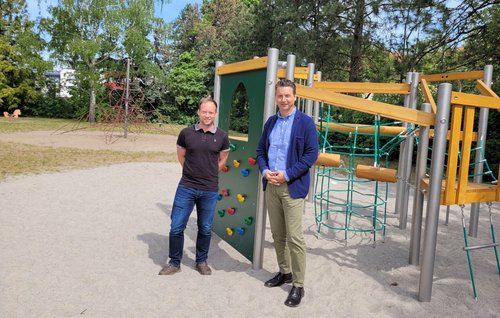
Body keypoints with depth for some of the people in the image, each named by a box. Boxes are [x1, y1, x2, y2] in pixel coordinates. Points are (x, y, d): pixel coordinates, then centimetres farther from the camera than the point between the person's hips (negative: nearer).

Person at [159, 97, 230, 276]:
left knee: (205, 229, 11)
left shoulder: (222, 136, -2)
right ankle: (174, 263, 21)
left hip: (210, 190, 0)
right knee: (176, 227, 2)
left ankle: (201, 262, 30)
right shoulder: (186, 133, -3)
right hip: (186, 187, 0)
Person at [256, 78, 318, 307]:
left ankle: (298, 285, 9)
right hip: (271, 185, 6)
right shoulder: (271, 122, 11)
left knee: (295, 237, -4)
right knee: (277, 234, 14)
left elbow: (311, 154, -11)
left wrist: (287, 174, -17)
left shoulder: (306, 122, -6)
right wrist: (265, 170, -4)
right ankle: (284, 272, 32)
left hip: (292, 186, -6)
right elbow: (261, 149, 15)